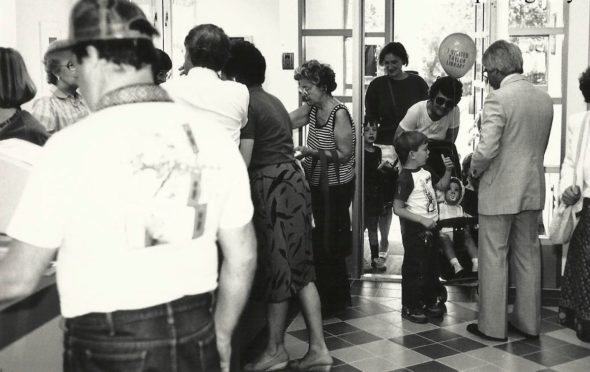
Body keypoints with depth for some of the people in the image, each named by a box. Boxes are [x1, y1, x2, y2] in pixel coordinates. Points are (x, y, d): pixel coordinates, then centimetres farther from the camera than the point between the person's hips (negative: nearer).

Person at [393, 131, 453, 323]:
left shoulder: (425, 171, 7)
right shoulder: (406, 178, -18)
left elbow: (442, 185, 22)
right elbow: (398, 208, -21)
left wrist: (448, 171, 3)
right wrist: (422, 220, -23)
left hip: (430, 228, 9)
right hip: (415, 230, -9)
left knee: (432, 267, 17)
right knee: (415, 269, 0)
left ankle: (429, 302, 31)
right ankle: (410, 307, 12)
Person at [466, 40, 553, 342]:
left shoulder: (498, 99, -17)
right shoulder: (545, 99, 6)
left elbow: (487, 149, -22)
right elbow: (541, 146, 12)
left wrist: (474, 169, -4)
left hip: (499, 191, -7)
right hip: (532, 190, 7)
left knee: (493, 258, 3)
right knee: (528, 256, 15)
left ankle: (492, 326, 10)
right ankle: (528, 322, 25)